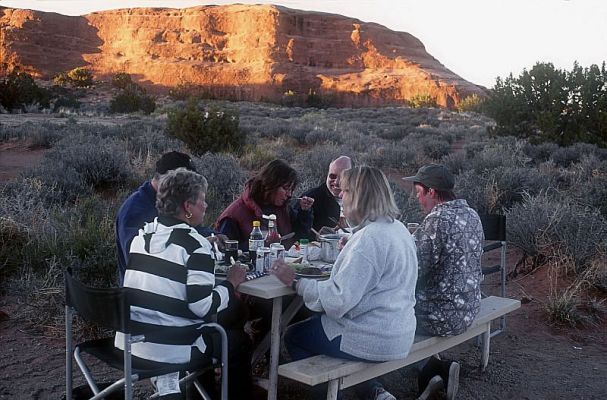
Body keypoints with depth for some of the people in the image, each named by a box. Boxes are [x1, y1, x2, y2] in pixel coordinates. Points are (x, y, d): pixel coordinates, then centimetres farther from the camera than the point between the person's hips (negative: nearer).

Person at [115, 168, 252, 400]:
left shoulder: (143, 234, 6)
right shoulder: (194, 244, -16)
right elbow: (204, 307, -21)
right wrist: (231, 283, -5)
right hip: (169, 349, -7)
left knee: (211, 328, 30)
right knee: (238, 340, 15)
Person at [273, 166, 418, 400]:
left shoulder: (369, 238, -24)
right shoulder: (397, 228, 6)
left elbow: (339, 299, -26)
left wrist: (295, 283, -18)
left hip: (374, 341, -9)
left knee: (294, 336, 11)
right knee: (316, 319, 26)